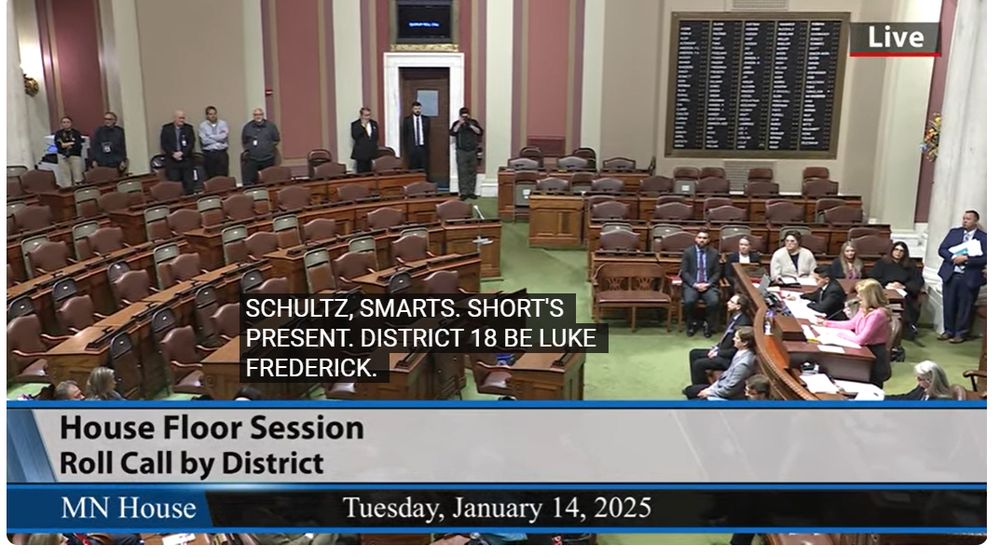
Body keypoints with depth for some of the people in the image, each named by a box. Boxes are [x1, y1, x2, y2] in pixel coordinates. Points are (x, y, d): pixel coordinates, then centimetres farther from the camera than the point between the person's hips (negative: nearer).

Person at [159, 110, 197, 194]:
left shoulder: (189, 128, 5)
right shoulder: (166, 128, 5)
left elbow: (191, 143, -1)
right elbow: (163, 144, 1)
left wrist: (182, 153, -14)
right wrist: (173, 154, -12)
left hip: (187, 160, 0)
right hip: (172, 161, 0)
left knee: (189, 183, 1)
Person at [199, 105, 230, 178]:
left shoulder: (223, 124, 9)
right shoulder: (202, 125, 4)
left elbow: (224, 136, -8)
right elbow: (204, 140, -9)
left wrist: (211, 136, -4)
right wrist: (218, 140, -4)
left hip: (222, 153, 1)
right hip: (208, 154, -1)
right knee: (210, 177, 1)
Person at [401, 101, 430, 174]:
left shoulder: (426, 119, 8)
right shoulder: (407, 120, 3)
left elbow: (428, 133, 10)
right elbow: (404, 135, 5)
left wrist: (427, 145, 1)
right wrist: (406, 148, 1)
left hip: (423, 147, 1)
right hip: (412, 148, -1)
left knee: (423, 169, -2)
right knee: (412, 170, -2)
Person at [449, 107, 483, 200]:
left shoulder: (474, 122, 8)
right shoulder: (456, 123, 5)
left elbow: (480, 132, -4)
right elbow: (452, 133, -12)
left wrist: (471, 126, -17)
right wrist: (459, 124, -22)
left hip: (473, 151, 2)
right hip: (461, 151, -2)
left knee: (472, 172, 5)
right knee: (462, 172, -5)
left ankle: (471, 192, 11)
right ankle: (463, 193, -3)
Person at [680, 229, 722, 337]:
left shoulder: (714, 253, 7)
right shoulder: (688, 252, 3)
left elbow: (717, 272, 6)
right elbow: (684, 272, -1)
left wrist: (708, 284, -11)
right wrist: (694, 284, -15)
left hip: (708, 285, 1)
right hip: (691, 284, -1)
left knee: (714, 301, -29)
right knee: (689, 301, -31)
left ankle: (708, 324, -3)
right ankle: (692, 323, -2)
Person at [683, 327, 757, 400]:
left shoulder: (743, 363, -30)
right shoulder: (742, 352, -3)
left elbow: (730, 389, -25)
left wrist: (710, 392, -12)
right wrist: (711, 388, 6)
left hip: (728, 397, -10)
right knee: (689, 390, 13)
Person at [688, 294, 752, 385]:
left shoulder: (743, 323, -26)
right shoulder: (735, 316, 3)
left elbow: (736, 350, -23)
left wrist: (718, 353, -16)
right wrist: (717, 347, 5)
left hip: (730, 358, -10)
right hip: (722, 349, 10)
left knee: (698, 364, -19)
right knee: (694, 353, 10)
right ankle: (697, 385, 15)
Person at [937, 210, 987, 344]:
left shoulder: (983, 237, -1)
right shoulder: (954, 232, 8)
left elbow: (984, 258, -10)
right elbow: (941, 249, 4)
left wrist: (966, 259, -19)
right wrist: (953, 257, -14)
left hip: (969, 278, -3)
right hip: (950, 275, 3)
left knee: (965, 306, 4)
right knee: (949, 305, 8)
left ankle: (961, 333, 16)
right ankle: (948, 331, 21)